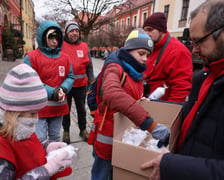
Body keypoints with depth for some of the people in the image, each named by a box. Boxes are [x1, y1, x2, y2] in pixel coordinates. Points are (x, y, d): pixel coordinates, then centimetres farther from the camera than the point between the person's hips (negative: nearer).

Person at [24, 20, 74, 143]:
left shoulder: (65, 57, 6)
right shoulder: (31, 57, -8)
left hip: (59, 106, 5)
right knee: (40, 139, 0)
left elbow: (70, 77, 7)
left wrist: (63, 89, -14)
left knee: (55, 137, 20)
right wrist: (52, 92, -19)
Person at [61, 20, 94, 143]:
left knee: (81, 109, 16)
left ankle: (83, 129, 34)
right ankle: (66, 131, 31)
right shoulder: (61, 46, -5)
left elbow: (89, 66, 7)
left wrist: (91, 82, 4)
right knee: (66, 109, 13)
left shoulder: (84, 46, 4)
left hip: (81, 84, 2)